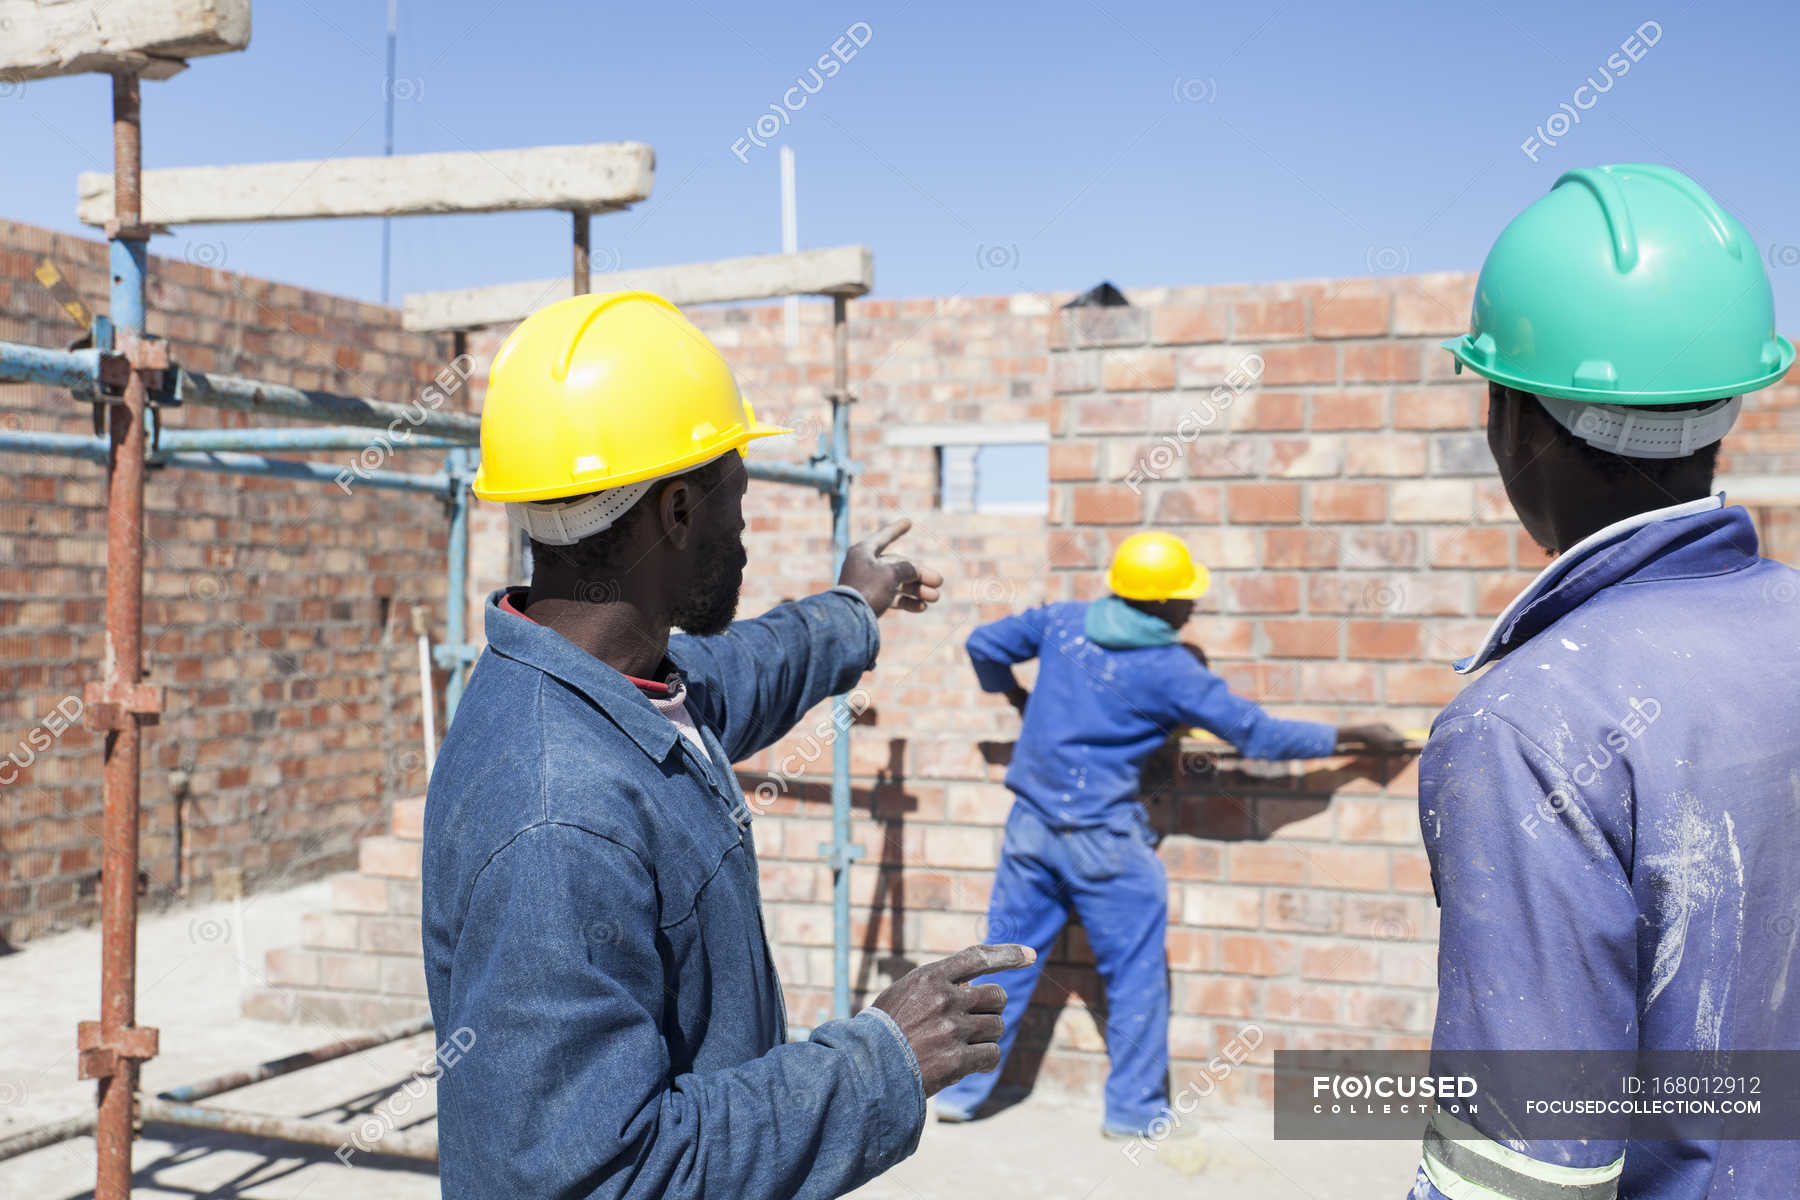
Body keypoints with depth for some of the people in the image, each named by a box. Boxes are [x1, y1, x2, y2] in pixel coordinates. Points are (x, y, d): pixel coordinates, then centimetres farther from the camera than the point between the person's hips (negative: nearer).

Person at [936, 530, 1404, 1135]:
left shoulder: (1064, 622, 1)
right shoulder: (1171, 670, -12)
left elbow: (984, 644, 11)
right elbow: (1258, 734, -9)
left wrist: (1017, 696, 29)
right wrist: (1355, 736, -1)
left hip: (1030, 821, 6)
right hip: (1102, 838, -6)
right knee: (1136, 971, 9)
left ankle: (960, 1089, 20)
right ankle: (1134, 1107, 17)